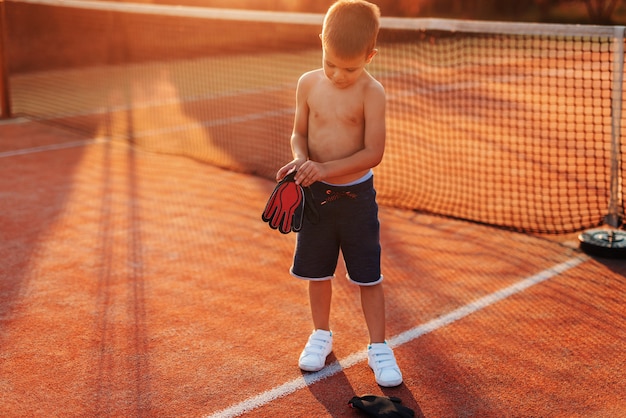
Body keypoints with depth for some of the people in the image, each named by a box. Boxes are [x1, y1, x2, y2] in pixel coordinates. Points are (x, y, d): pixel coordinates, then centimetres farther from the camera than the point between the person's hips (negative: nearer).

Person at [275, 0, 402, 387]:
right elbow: (300, 133, 7)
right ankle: (321, 335, 35)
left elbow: (373, 153, -17)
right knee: (317, 271, 15)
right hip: (316, 194, 3)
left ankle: (378, 347, 20)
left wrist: (326, 168, -26)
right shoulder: (309, 84, -3)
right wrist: (301, 159, -15)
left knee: (369, 275, 5)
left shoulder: (371, 92, -14)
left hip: (356, 195, -3)